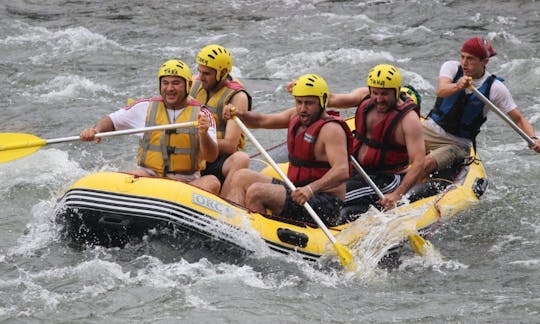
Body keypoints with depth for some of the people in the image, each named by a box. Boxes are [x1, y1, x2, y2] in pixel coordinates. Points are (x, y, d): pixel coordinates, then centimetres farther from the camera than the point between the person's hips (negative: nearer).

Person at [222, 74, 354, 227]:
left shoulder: (331, 129, -17)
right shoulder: (296, 116, 10)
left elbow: (342, 171, -30)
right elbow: (262, 121, 19)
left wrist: (311, 189, -46)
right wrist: (240, 115, -4)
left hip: (325, 205, -10)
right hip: (299, 191, 10)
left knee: (256, 192, -24)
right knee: (242, 177, 6)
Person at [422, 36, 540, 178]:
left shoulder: (496, 88, -8)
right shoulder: (451, 67, -4)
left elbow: (518, 119, -4)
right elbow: (441, 91, -25)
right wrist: (457, 86, -47)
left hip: (458, 143, -2)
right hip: (431, 128, 2)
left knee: (427, 164, -30)